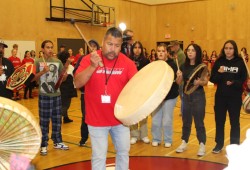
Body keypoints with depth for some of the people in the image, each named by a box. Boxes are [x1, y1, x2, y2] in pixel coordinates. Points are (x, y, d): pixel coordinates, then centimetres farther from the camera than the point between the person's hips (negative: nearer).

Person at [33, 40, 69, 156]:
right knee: (44, 121, 4)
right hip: (44, 95, -3)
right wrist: (43, 71, -23)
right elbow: (33, 78, -8)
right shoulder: (38, 62, -4)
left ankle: (57, 142, 26)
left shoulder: (58, 62, 5)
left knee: (57, 120, 12)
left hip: (56, 94, 4)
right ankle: (43, 145, 14)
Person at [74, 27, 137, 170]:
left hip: (120, 117, 2)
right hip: (97, 119, -2)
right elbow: (78, 83, -18)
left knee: (123, 151, 19)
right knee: (99, 157, 8)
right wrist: (93, 66, -31)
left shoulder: (127, 62, -6)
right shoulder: (89, 59, -10)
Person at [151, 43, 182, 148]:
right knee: (155, 119, 11)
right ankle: (156, 139, 27)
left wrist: (179, 76, -31)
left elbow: (178, 82, -12)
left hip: (170, 96, -3)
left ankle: (168, 140, 23)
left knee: (167, 120, 5)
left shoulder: (172, 64, -11)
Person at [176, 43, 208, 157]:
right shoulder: (183, 66, 4)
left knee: (199, 121, 1)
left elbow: (206, 82, -7)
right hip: (186, 95, 4)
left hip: (198, 95, -4)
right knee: (186, 121, 13)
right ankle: (184, 143, 25)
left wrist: (200, 82, -27)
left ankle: (202, 145, 11)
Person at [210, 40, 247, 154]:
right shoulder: (219, 62, 0)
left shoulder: (240, 62, -3)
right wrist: (219, 73, -20)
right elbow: (212, 79, -1)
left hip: (235, 97, -1)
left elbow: (243, 80, -4)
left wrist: (233, 83, -22)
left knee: (234, 122, 11)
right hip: (220, 96, 1)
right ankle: (219, 144, 26)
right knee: (219, 121, 9)